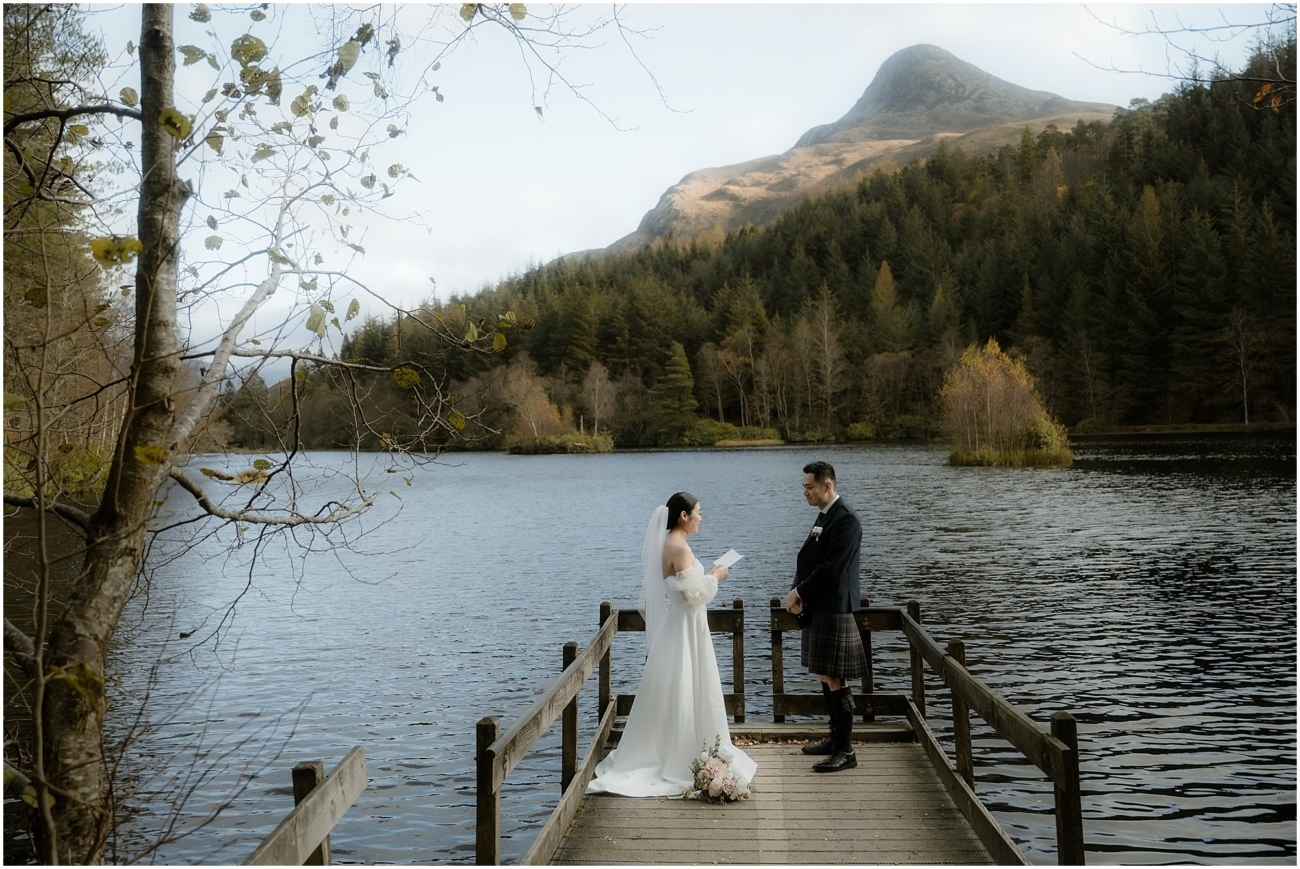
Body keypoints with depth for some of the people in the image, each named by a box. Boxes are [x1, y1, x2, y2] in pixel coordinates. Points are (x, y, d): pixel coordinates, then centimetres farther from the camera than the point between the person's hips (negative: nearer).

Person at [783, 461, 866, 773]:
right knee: (825, 677, 16)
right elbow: (809, 560, 15)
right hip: (818, 609, 10)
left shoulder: (845, 519, -16)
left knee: (835, 680, -5)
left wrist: (799, 592, -11)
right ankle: (836, 738, 28)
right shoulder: (825, 516, 14)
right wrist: (796, 591, -1)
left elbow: (831, 569, -21)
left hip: (833, 611, -10)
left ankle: (846, 751, 2)